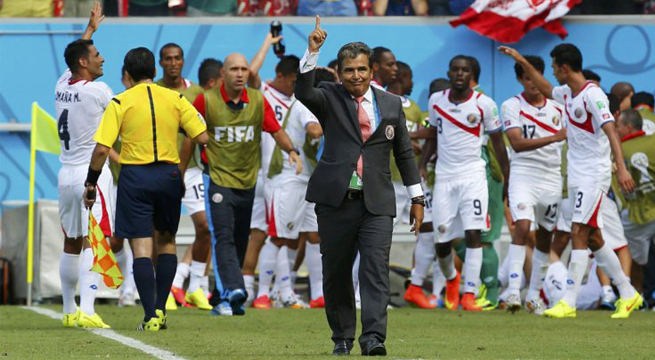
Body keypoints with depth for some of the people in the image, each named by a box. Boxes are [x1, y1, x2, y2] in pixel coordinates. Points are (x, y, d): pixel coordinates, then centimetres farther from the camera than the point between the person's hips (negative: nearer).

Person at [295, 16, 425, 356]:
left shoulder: (391, 104, 11)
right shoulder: (329, 99, 5)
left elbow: (404, 153, 16)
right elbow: (303, 92, -17)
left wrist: (417, 198, 15)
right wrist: (312, 53, -28)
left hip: (377, 203, 0)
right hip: (336, 200, 0)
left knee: (376, 269, -13)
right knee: (336, 273, 6)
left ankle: (373, 338, -20)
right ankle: (342, 338, 18)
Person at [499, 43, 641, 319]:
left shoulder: (593, 95, -16)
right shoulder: (567, 93, 10)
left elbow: (610, 131, -25)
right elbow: (545, 89, 33)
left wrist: (621, 168, -35)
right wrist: (522, 62, 30)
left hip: (594, 175, -9)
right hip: (576, 176, 9)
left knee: (579, 234, -12)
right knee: (593, 239, 10)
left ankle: (568, 303, -14)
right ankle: (628, 294, 18)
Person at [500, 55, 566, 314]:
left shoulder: (557, 108, 11)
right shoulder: (512, 106, -3)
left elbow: (572, 140, 23)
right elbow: (517, 143, -17)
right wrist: (553, 138, -26)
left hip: (552, 176, 5)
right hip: (523, 174, -5)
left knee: (545, 237, 8)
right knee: (522, 226, -22)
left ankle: (534, 295, 18)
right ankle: (514, 290, -25)